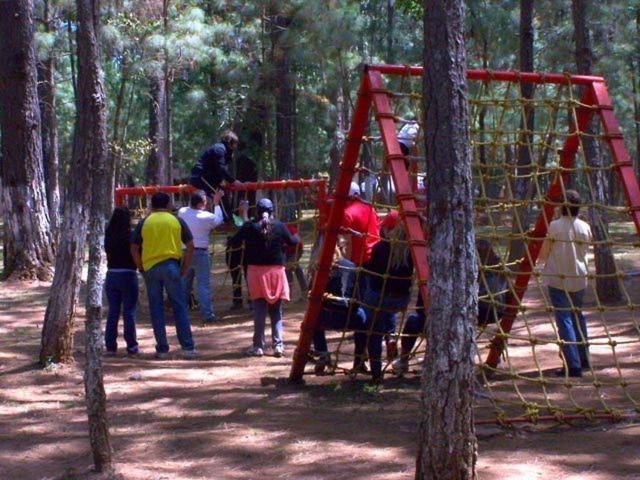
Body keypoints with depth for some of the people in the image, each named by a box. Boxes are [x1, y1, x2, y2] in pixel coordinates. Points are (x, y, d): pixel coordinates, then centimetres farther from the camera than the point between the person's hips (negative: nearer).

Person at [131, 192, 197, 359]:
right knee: (179, 307, 3)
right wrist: (184, 268, 8)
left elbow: (134, 249, 4)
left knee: (156, 309, 6)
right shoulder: (177, 221, 5)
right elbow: (190, 246, 3)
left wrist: (142, 268, 11)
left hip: (150, 268, 1)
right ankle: (187, 347, -1)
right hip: (171, 266, -1)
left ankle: (162, 349, 7)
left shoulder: (144, 223, 6)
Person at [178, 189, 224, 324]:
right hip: (200, 253, -5)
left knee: (184, 284, 16)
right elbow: (218, 219, 5)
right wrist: (216, 203, 12)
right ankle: (207, 314, -6)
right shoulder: (206, 217, -15)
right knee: (204, 285, -3)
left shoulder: (182, 212, -3)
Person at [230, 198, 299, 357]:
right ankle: (278, 344, 2)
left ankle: (258, 346, 4)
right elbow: (292, 241, 12)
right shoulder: (279, 226, -2)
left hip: (256, 271, -1)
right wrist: (296, 237, 35)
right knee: (276, 311, 9)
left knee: (259, 311, 4)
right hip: (276, 271, 1)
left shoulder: (249, 226, -5)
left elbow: (234, 241, 0)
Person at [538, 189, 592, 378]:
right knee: (577, 315, 22)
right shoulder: (585, 227, 2)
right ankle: (583, 359, 29)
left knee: (564, 319, -5)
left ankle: (573, 365, -12)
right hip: (579, 279, 5)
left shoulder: (555, 226, -11)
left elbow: (543, 256, -7)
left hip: (557, 279, -5)